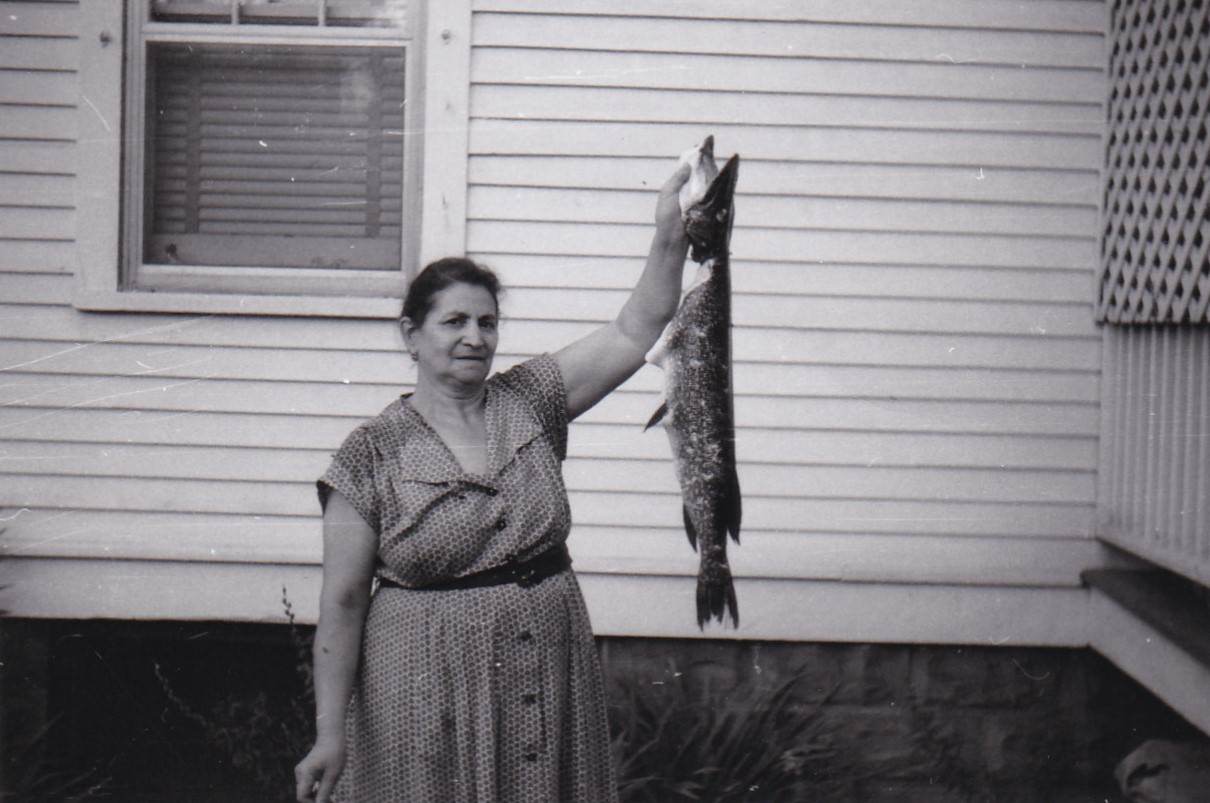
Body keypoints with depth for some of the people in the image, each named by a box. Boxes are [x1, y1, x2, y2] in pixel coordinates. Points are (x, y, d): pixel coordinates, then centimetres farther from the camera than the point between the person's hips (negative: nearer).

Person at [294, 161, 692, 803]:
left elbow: (635, 330, 1)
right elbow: (342, 603, -6)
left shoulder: (530, 402, 5)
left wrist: (670, 234, -14)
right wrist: (329, 736, -9)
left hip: (546, 674, 3)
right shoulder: (374, 452, -5)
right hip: (429, 685, -3)